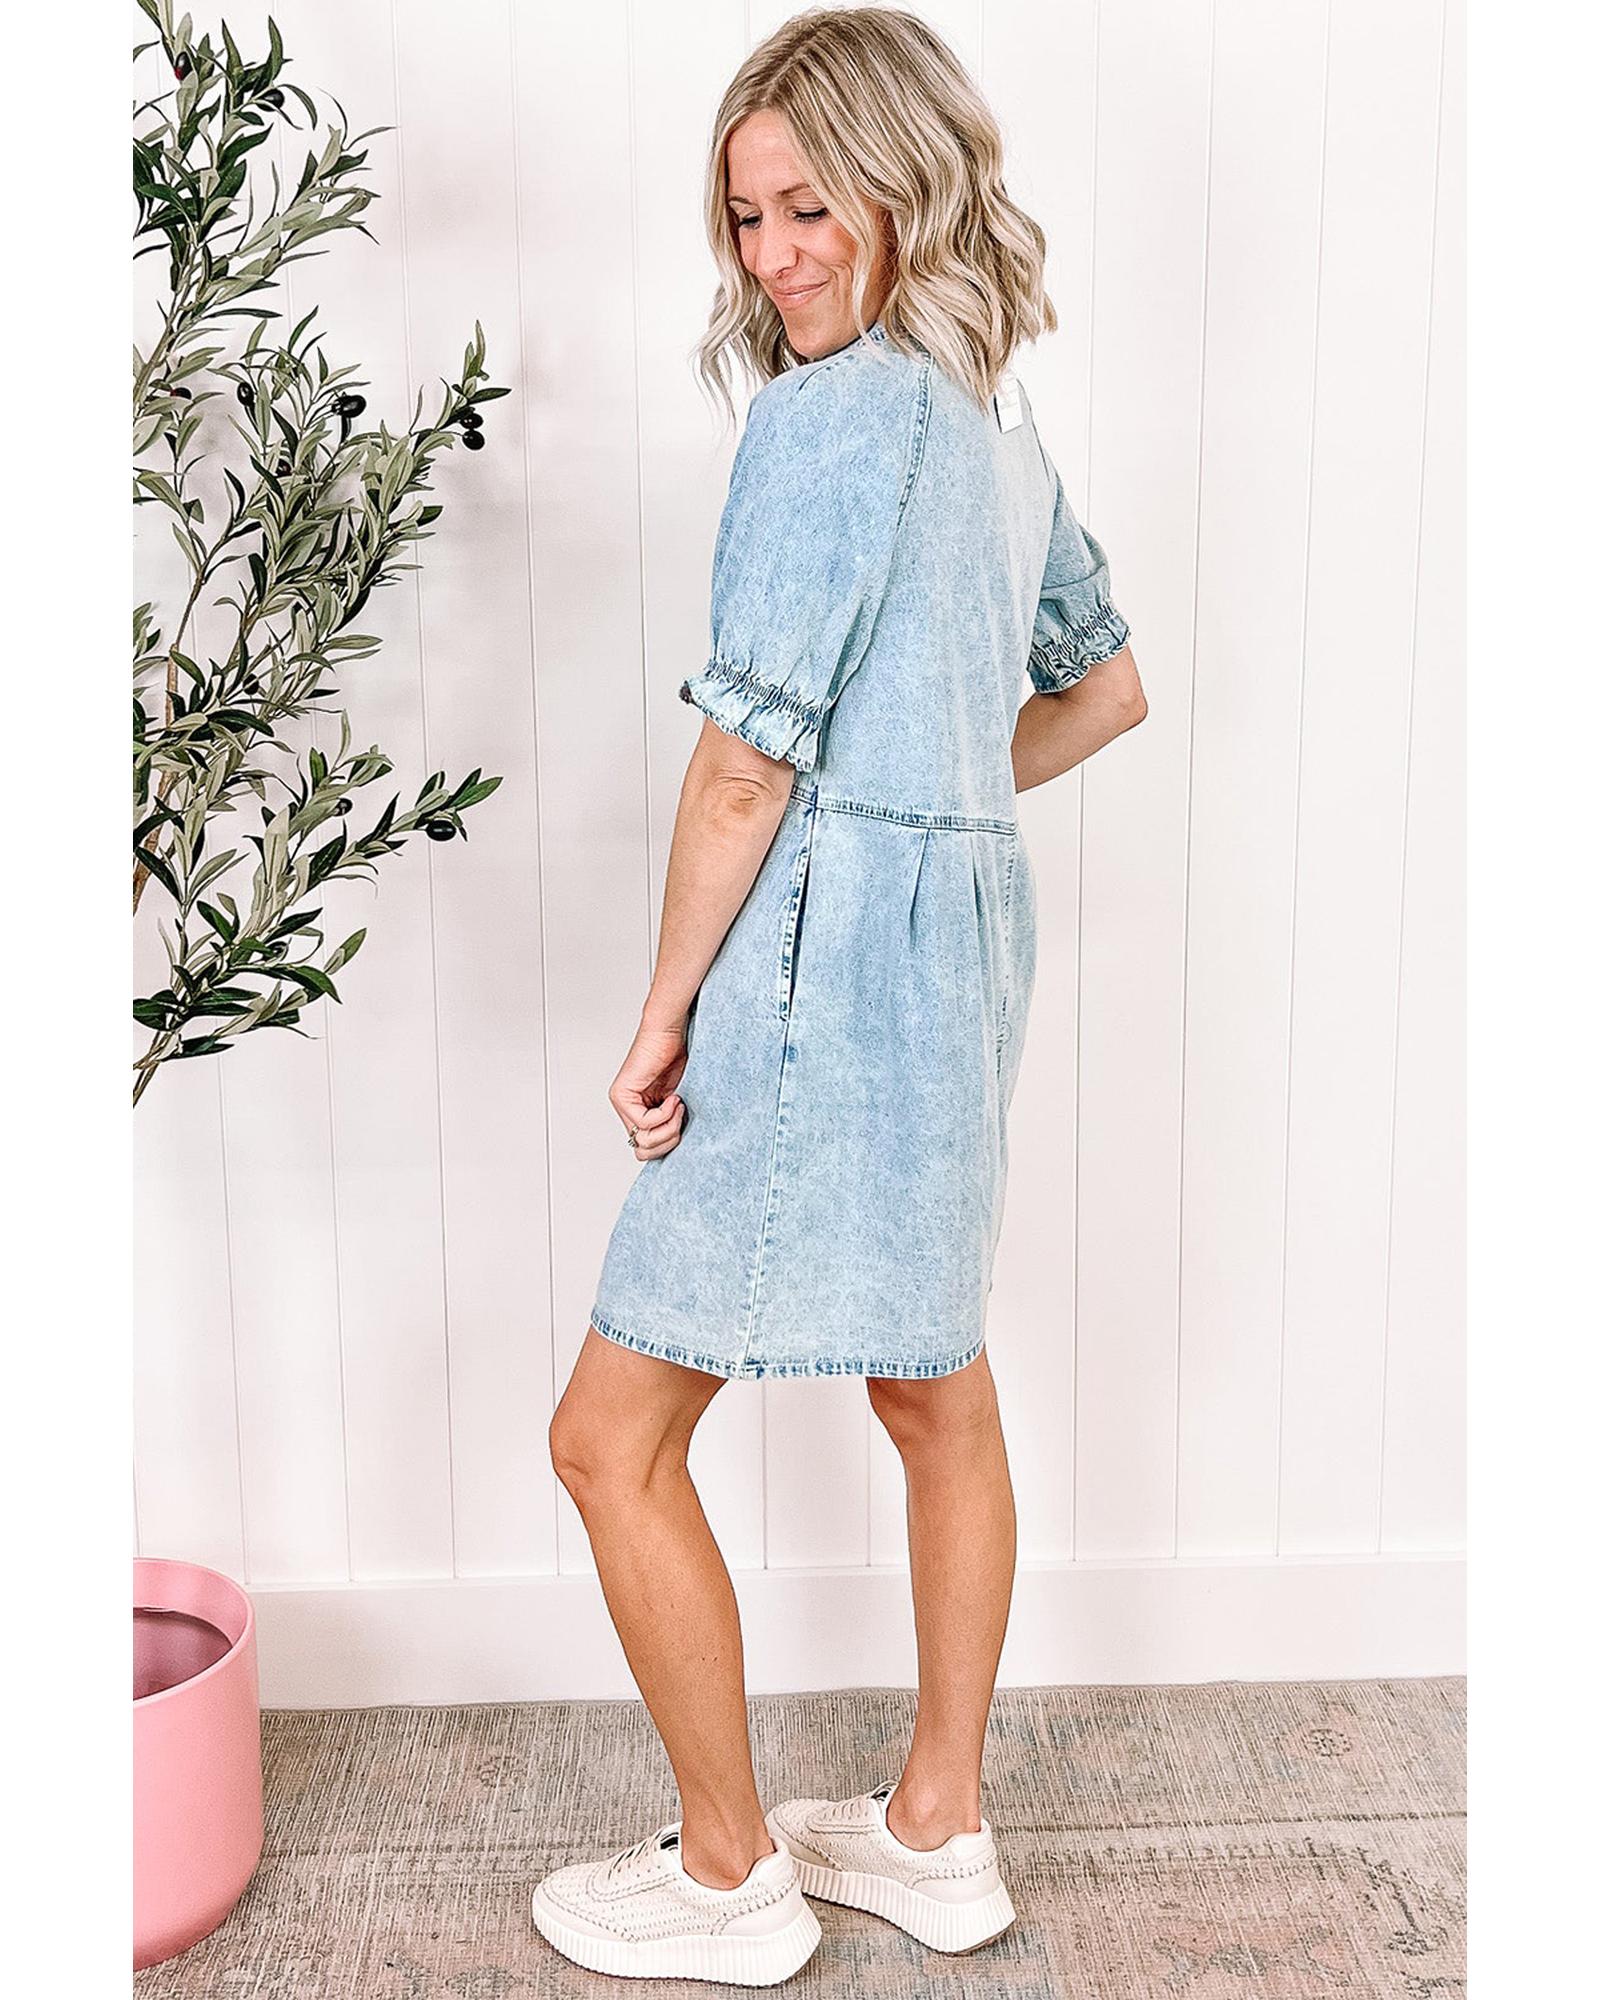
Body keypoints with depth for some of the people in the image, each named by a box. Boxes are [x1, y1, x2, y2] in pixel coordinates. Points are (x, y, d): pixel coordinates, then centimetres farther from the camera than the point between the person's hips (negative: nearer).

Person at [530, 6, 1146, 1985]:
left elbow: (745, 764, -17)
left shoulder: (830, 414, -15)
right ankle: (938, 1829, 35)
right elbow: (1105, 689, 23)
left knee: (613, 1439, 2)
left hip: (824, 965, -10)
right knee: (938, 1392, 18)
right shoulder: (996, 419, 12)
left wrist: (663, 1013, -8)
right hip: (963, 945, 10)